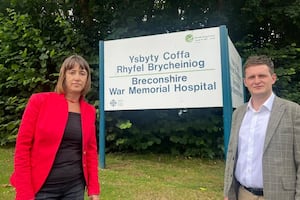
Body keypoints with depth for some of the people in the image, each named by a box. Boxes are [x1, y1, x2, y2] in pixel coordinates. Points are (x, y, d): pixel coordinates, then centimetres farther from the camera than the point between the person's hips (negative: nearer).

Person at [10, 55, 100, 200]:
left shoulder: (89, 111, 2)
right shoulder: (39, 101, -9)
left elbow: (91, 150, 7)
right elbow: (22, 146, -8)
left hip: (75, 187, 4)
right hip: (42, 188, -3)